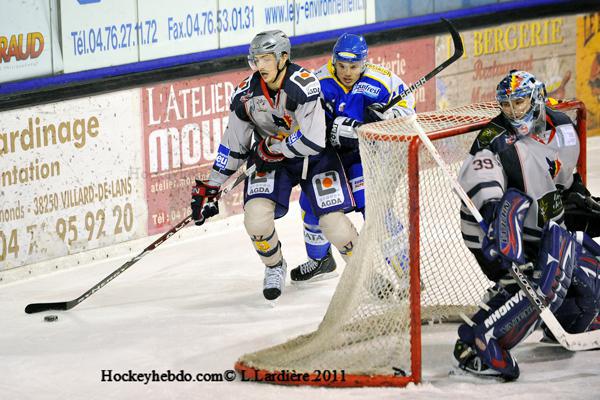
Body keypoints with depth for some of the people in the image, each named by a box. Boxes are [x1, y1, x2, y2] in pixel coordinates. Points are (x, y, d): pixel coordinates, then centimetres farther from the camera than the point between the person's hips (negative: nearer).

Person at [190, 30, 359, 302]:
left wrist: (271, 147, -19)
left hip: (313, 156, -3)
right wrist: (210, 188, 1)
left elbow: (313, 141, -30)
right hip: (269, 158, 3)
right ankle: (274, 268, 11)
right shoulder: (247, 94, -12)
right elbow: (233, 144, 0)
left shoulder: (303, 85, -26)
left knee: (334, 225, -13)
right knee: (256, 218, -20)